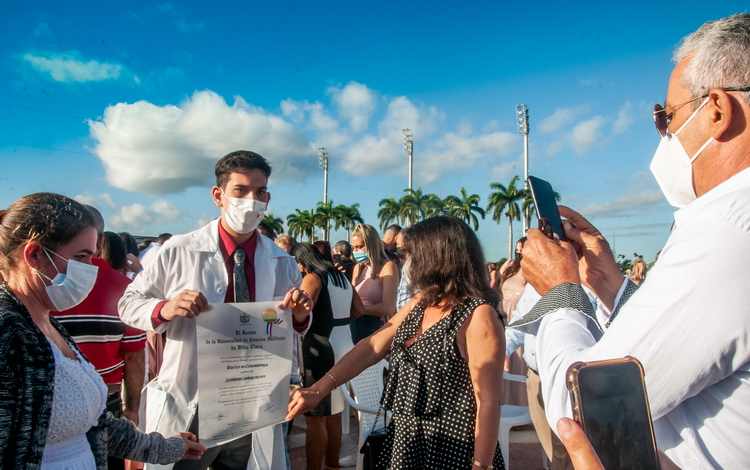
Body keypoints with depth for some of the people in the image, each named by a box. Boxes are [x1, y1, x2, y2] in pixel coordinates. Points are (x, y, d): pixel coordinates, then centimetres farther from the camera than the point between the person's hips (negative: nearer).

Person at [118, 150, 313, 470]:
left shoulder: (282, 264, 3)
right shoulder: (178, 252, -8)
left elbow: (292, 333, 10)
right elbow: (129, 303, -1)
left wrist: (300, 317, -13)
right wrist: (164, 309, -22)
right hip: (188, 412, -3)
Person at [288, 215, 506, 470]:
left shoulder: (478, 315, -19)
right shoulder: (419, 304, 6)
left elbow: (487, 402, -19)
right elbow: (371, 347, 3)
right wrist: (318, 390, -4)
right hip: (404, 441, 8)